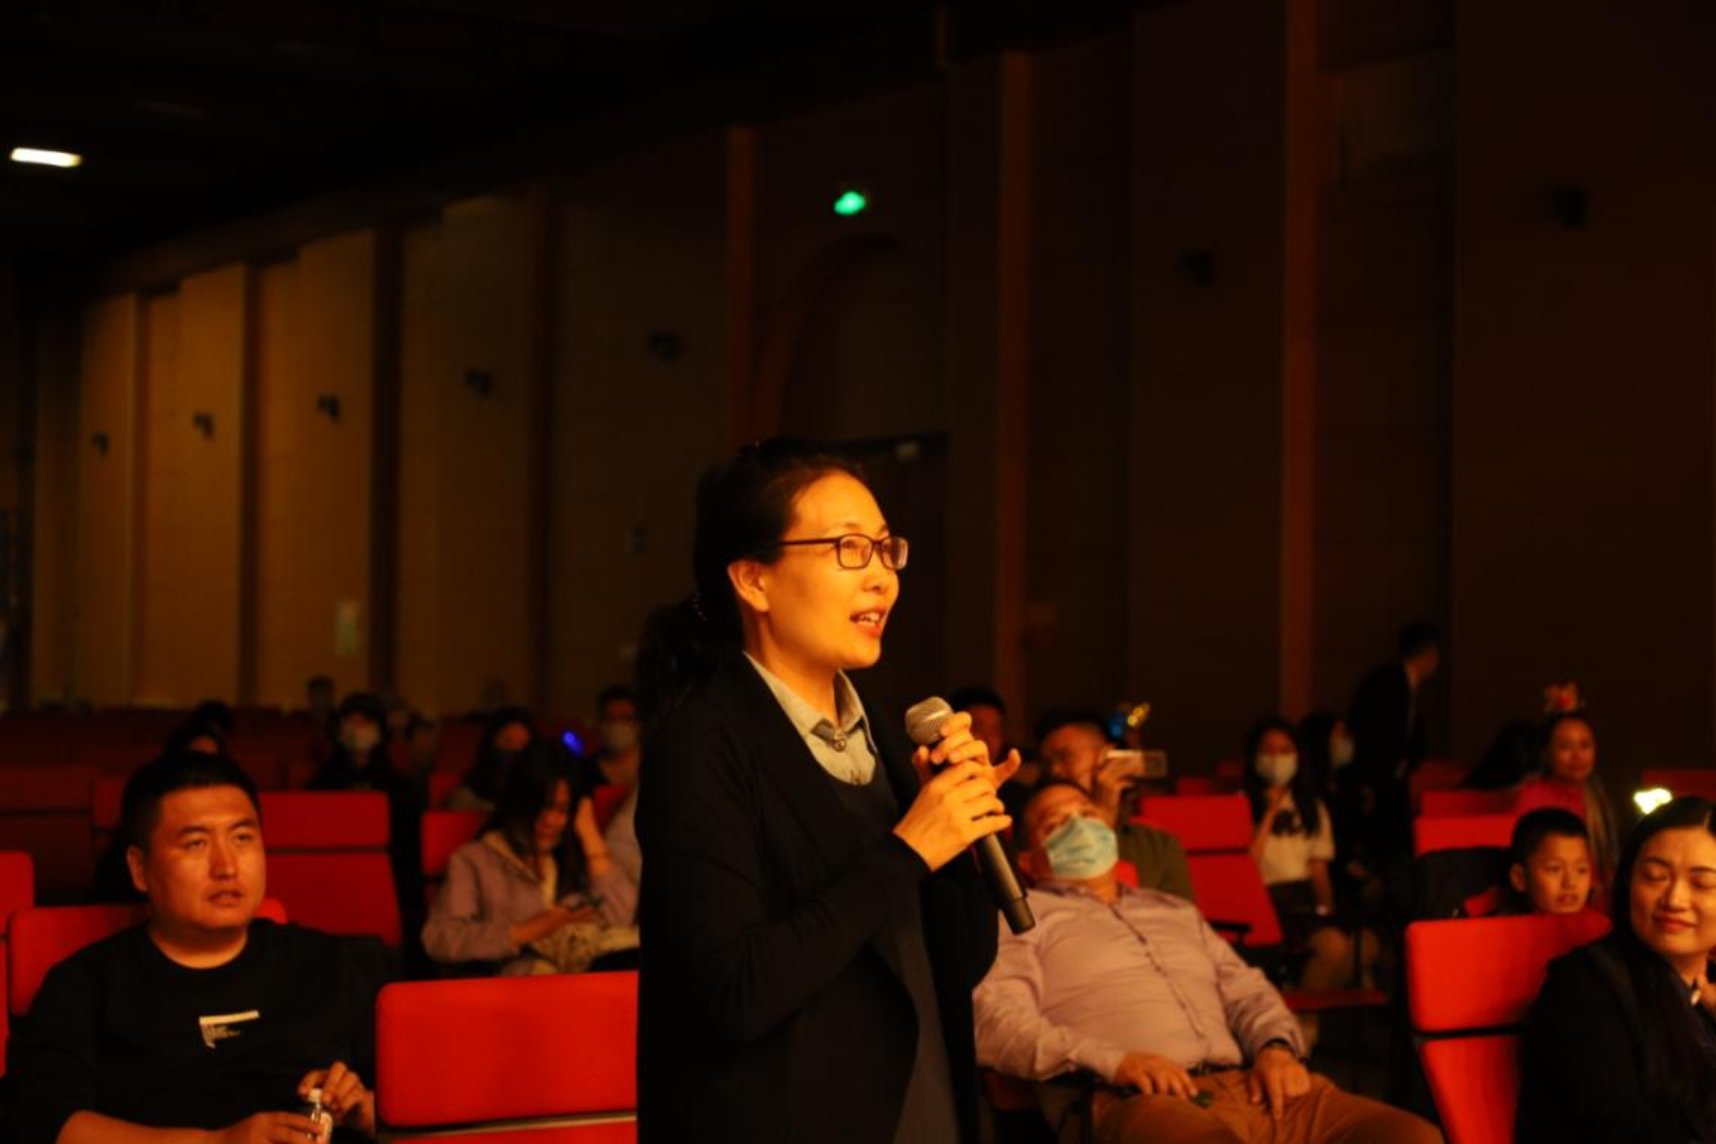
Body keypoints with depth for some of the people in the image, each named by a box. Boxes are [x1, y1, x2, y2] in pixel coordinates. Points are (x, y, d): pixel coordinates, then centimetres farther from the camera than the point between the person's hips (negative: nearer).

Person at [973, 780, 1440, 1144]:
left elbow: (1247, 992, 29)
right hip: (1132, 1100, -6)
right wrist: (1111, 1061, -15)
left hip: (1246, 1085, 7)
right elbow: (993, 1020, -2)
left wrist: (1277, 1045, 5)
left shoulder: (1176, 911, 35)